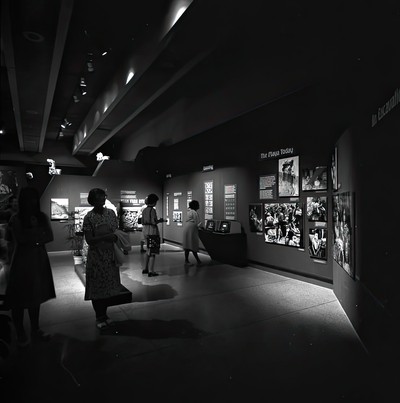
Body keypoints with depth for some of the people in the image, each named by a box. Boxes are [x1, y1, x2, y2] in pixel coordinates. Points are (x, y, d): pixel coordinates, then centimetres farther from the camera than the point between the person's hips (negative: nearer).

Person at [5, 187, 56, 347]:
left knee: (36, 297, 12)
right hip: (22, 260, -4)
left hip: (39, 260, 4)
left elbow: (50, 237, -1)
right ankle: (20, 334, 18)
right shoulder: (16, 218, -5)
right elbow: (20, 238, -15)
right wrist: (38, 232, -8)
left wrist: (33, 238, -14)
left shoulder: (42, 216, 5)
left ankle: (35, 331, 26)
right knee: (19, 299, 2)